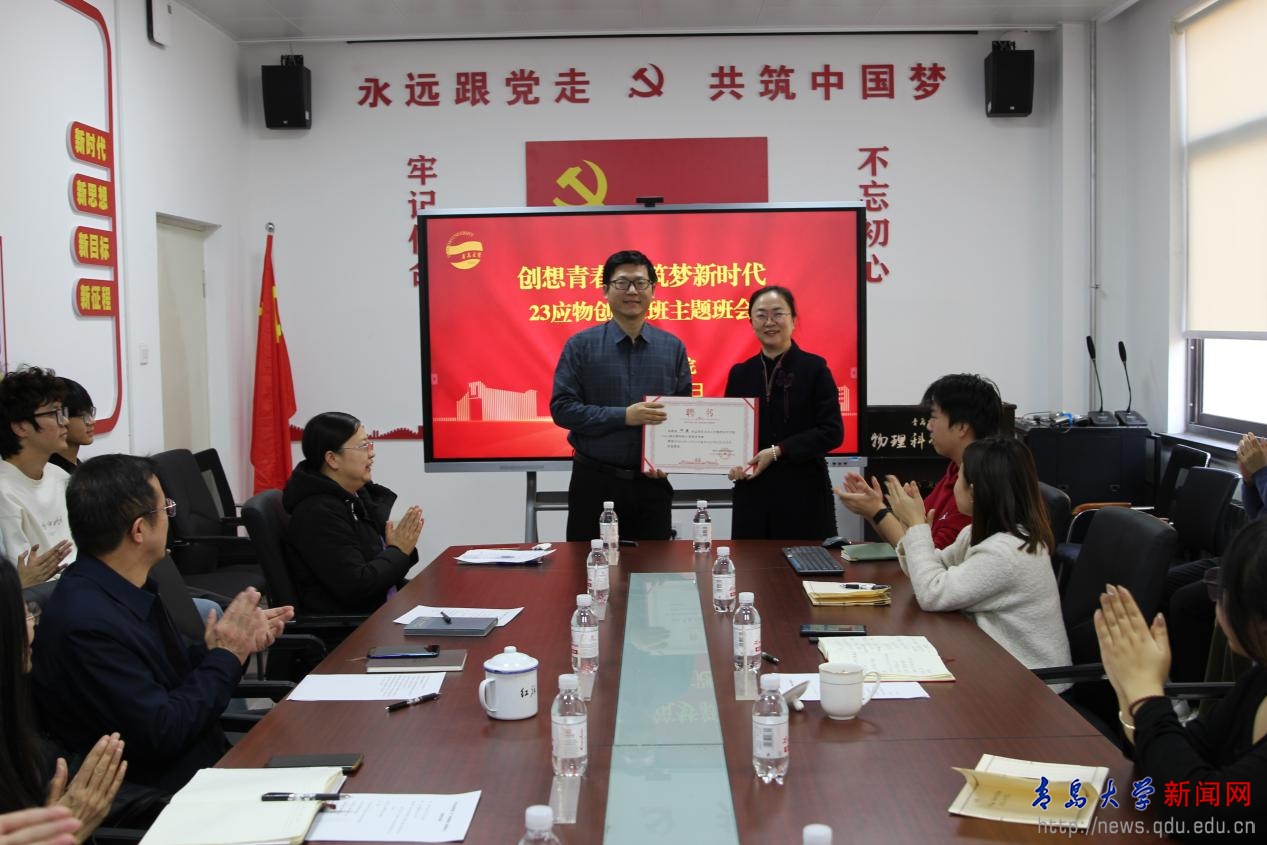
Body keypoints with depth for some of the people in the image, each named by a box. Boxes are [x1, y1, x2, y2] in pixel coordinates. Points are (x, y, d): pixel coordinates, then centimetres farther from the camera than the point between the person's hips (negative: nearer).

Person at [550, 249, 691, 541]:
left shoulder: (672, 347, 5)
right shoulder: (581, 345, -2)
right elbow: (562, 408, -8)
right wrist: (624, 416, -18)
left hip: (651, 482, 2)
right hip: (593, 482, -2)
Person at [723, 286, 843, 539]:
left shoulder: (814, 368, -1)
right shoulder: (740, 373, 10)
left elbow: (832, 432, -6)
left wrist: (777, 452, -13)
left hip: (803, 497, -3)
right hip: (752, 497, 3)